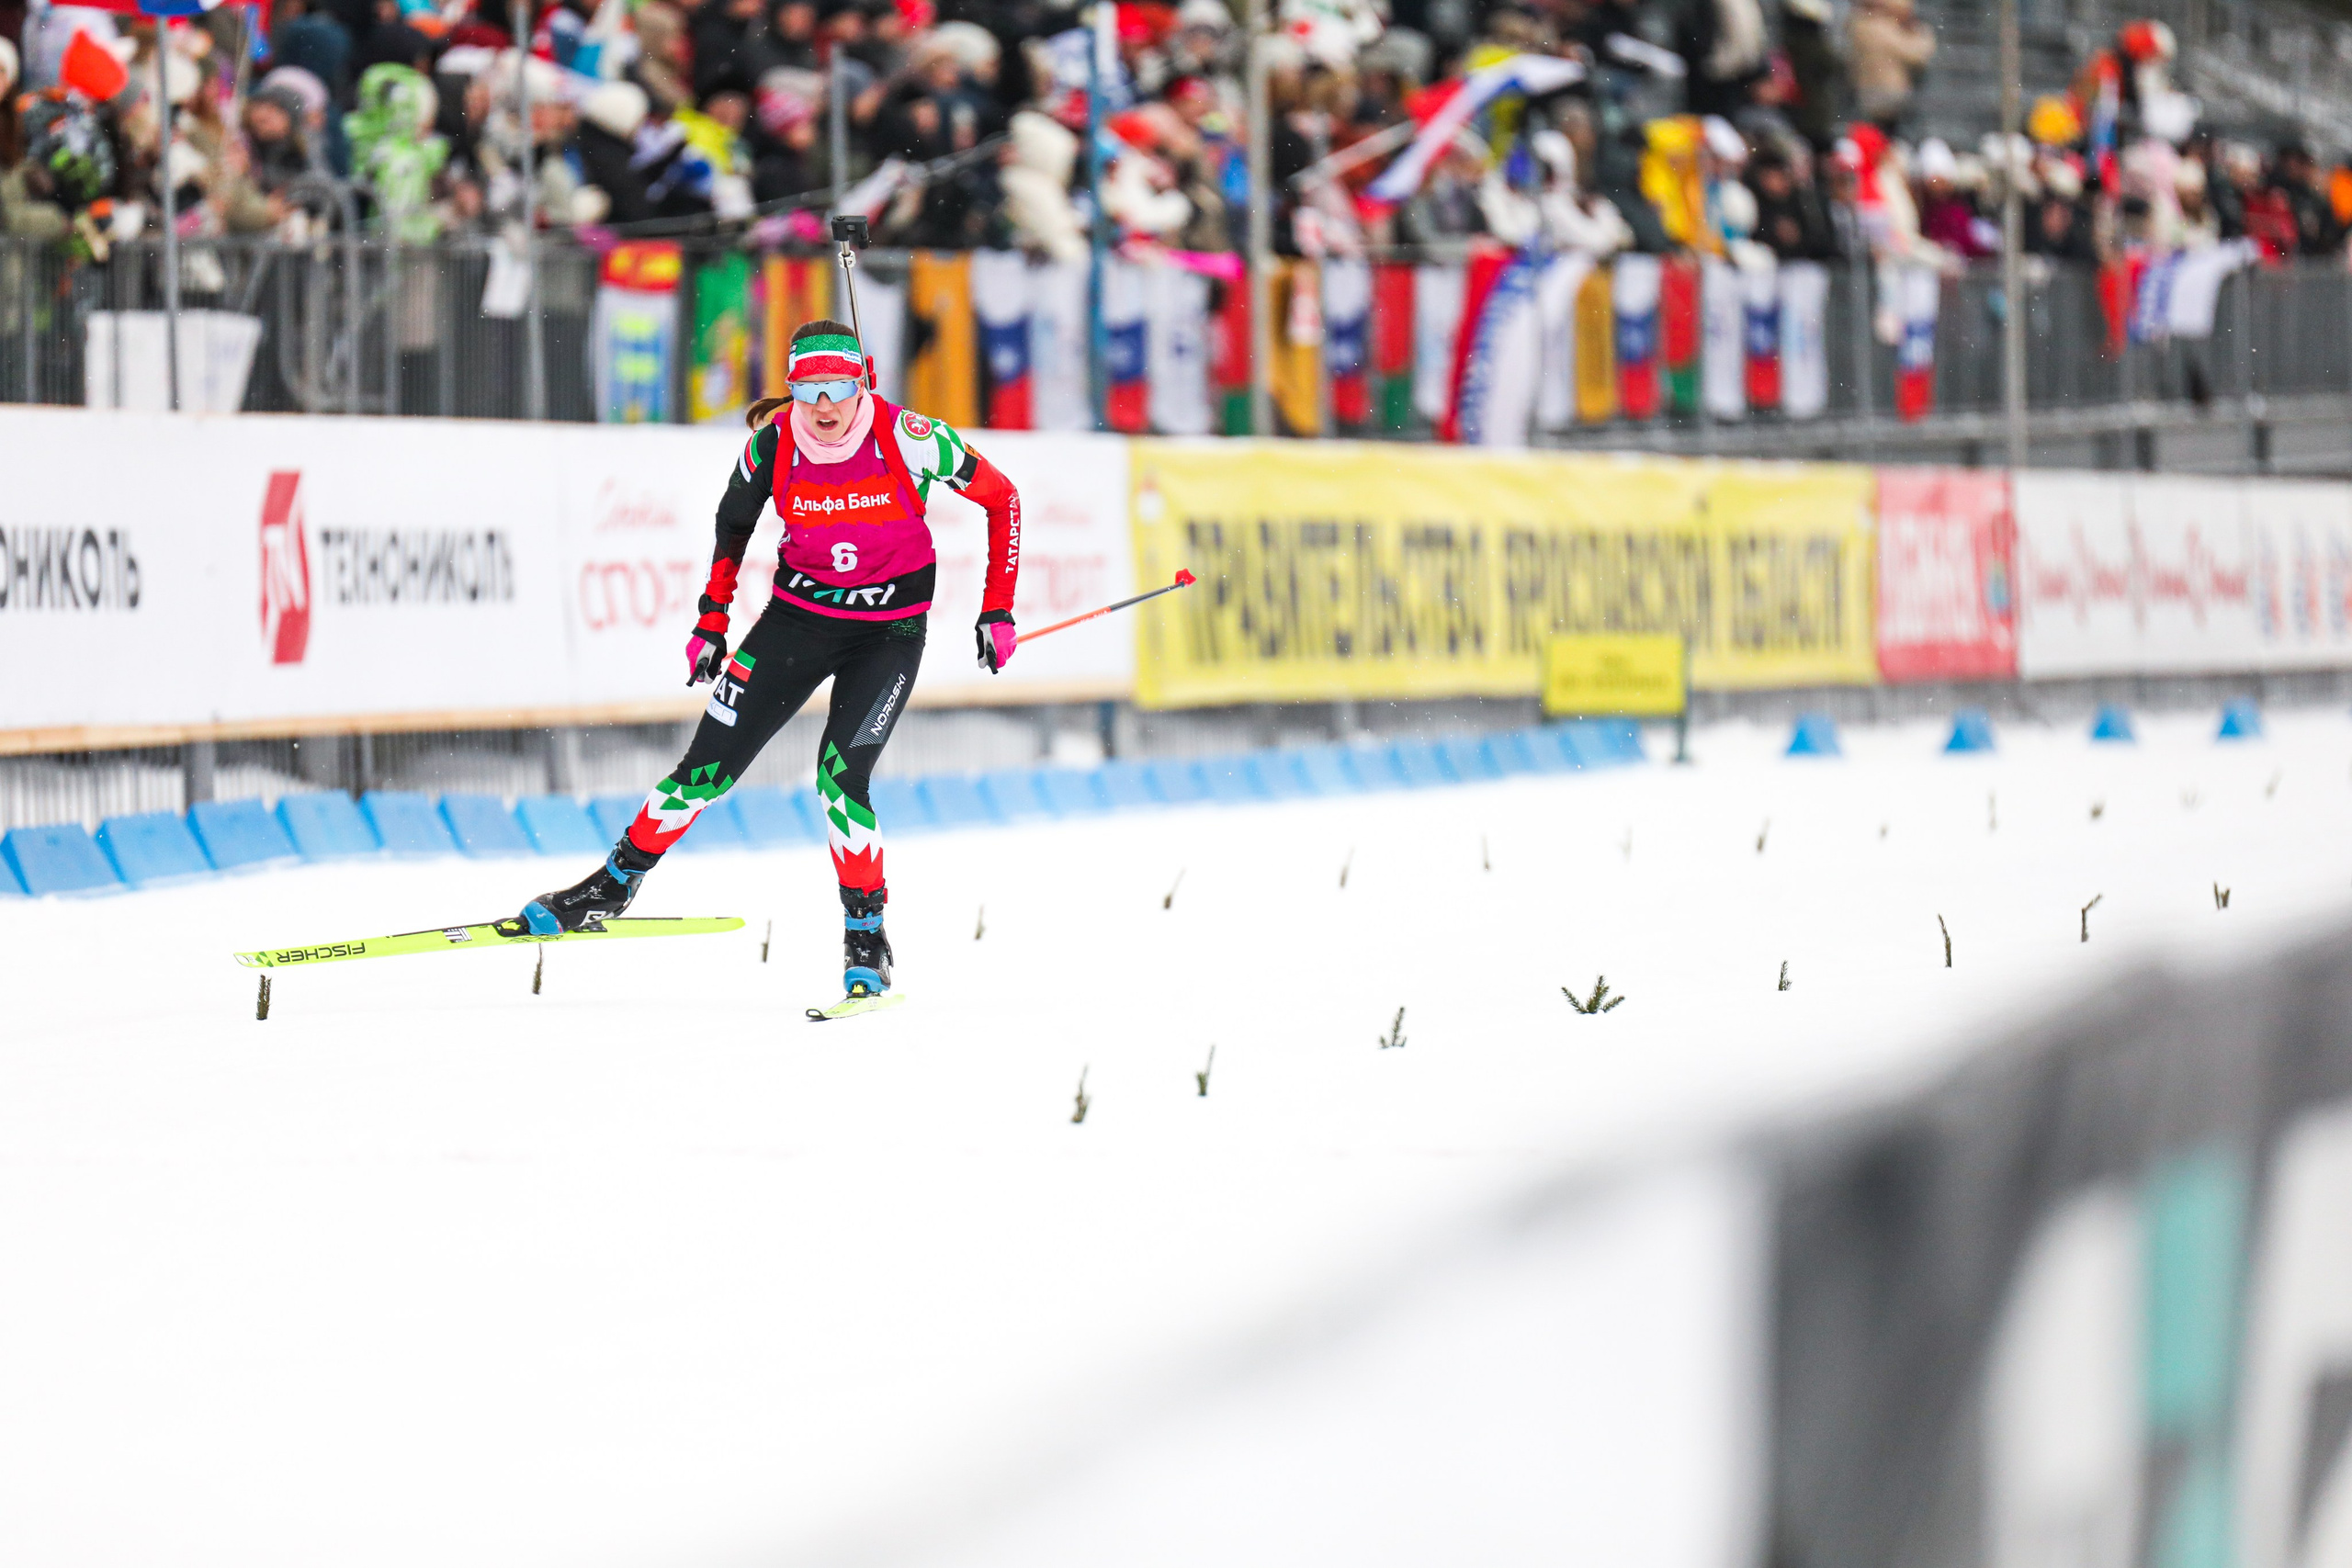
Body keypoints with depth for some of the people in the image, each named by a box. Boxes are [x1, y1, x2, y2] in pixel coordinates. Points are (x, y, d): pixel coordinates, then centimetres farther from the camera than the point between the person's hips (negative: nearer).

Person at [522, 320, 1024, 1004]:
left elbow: (1001, 498, -8)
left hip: (889, 630, -3)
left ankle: (867, 937, -5)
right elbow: (733, 525, 7)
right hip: (799, 611, 3)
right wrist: (712, 621, 10)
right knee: (710, 767, -1)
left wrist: (998, 610, -8)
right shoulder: (772, 445, -14)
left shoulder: (907, 440, -22)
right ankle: (612, 887, 16)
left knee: (841, 773, -21)